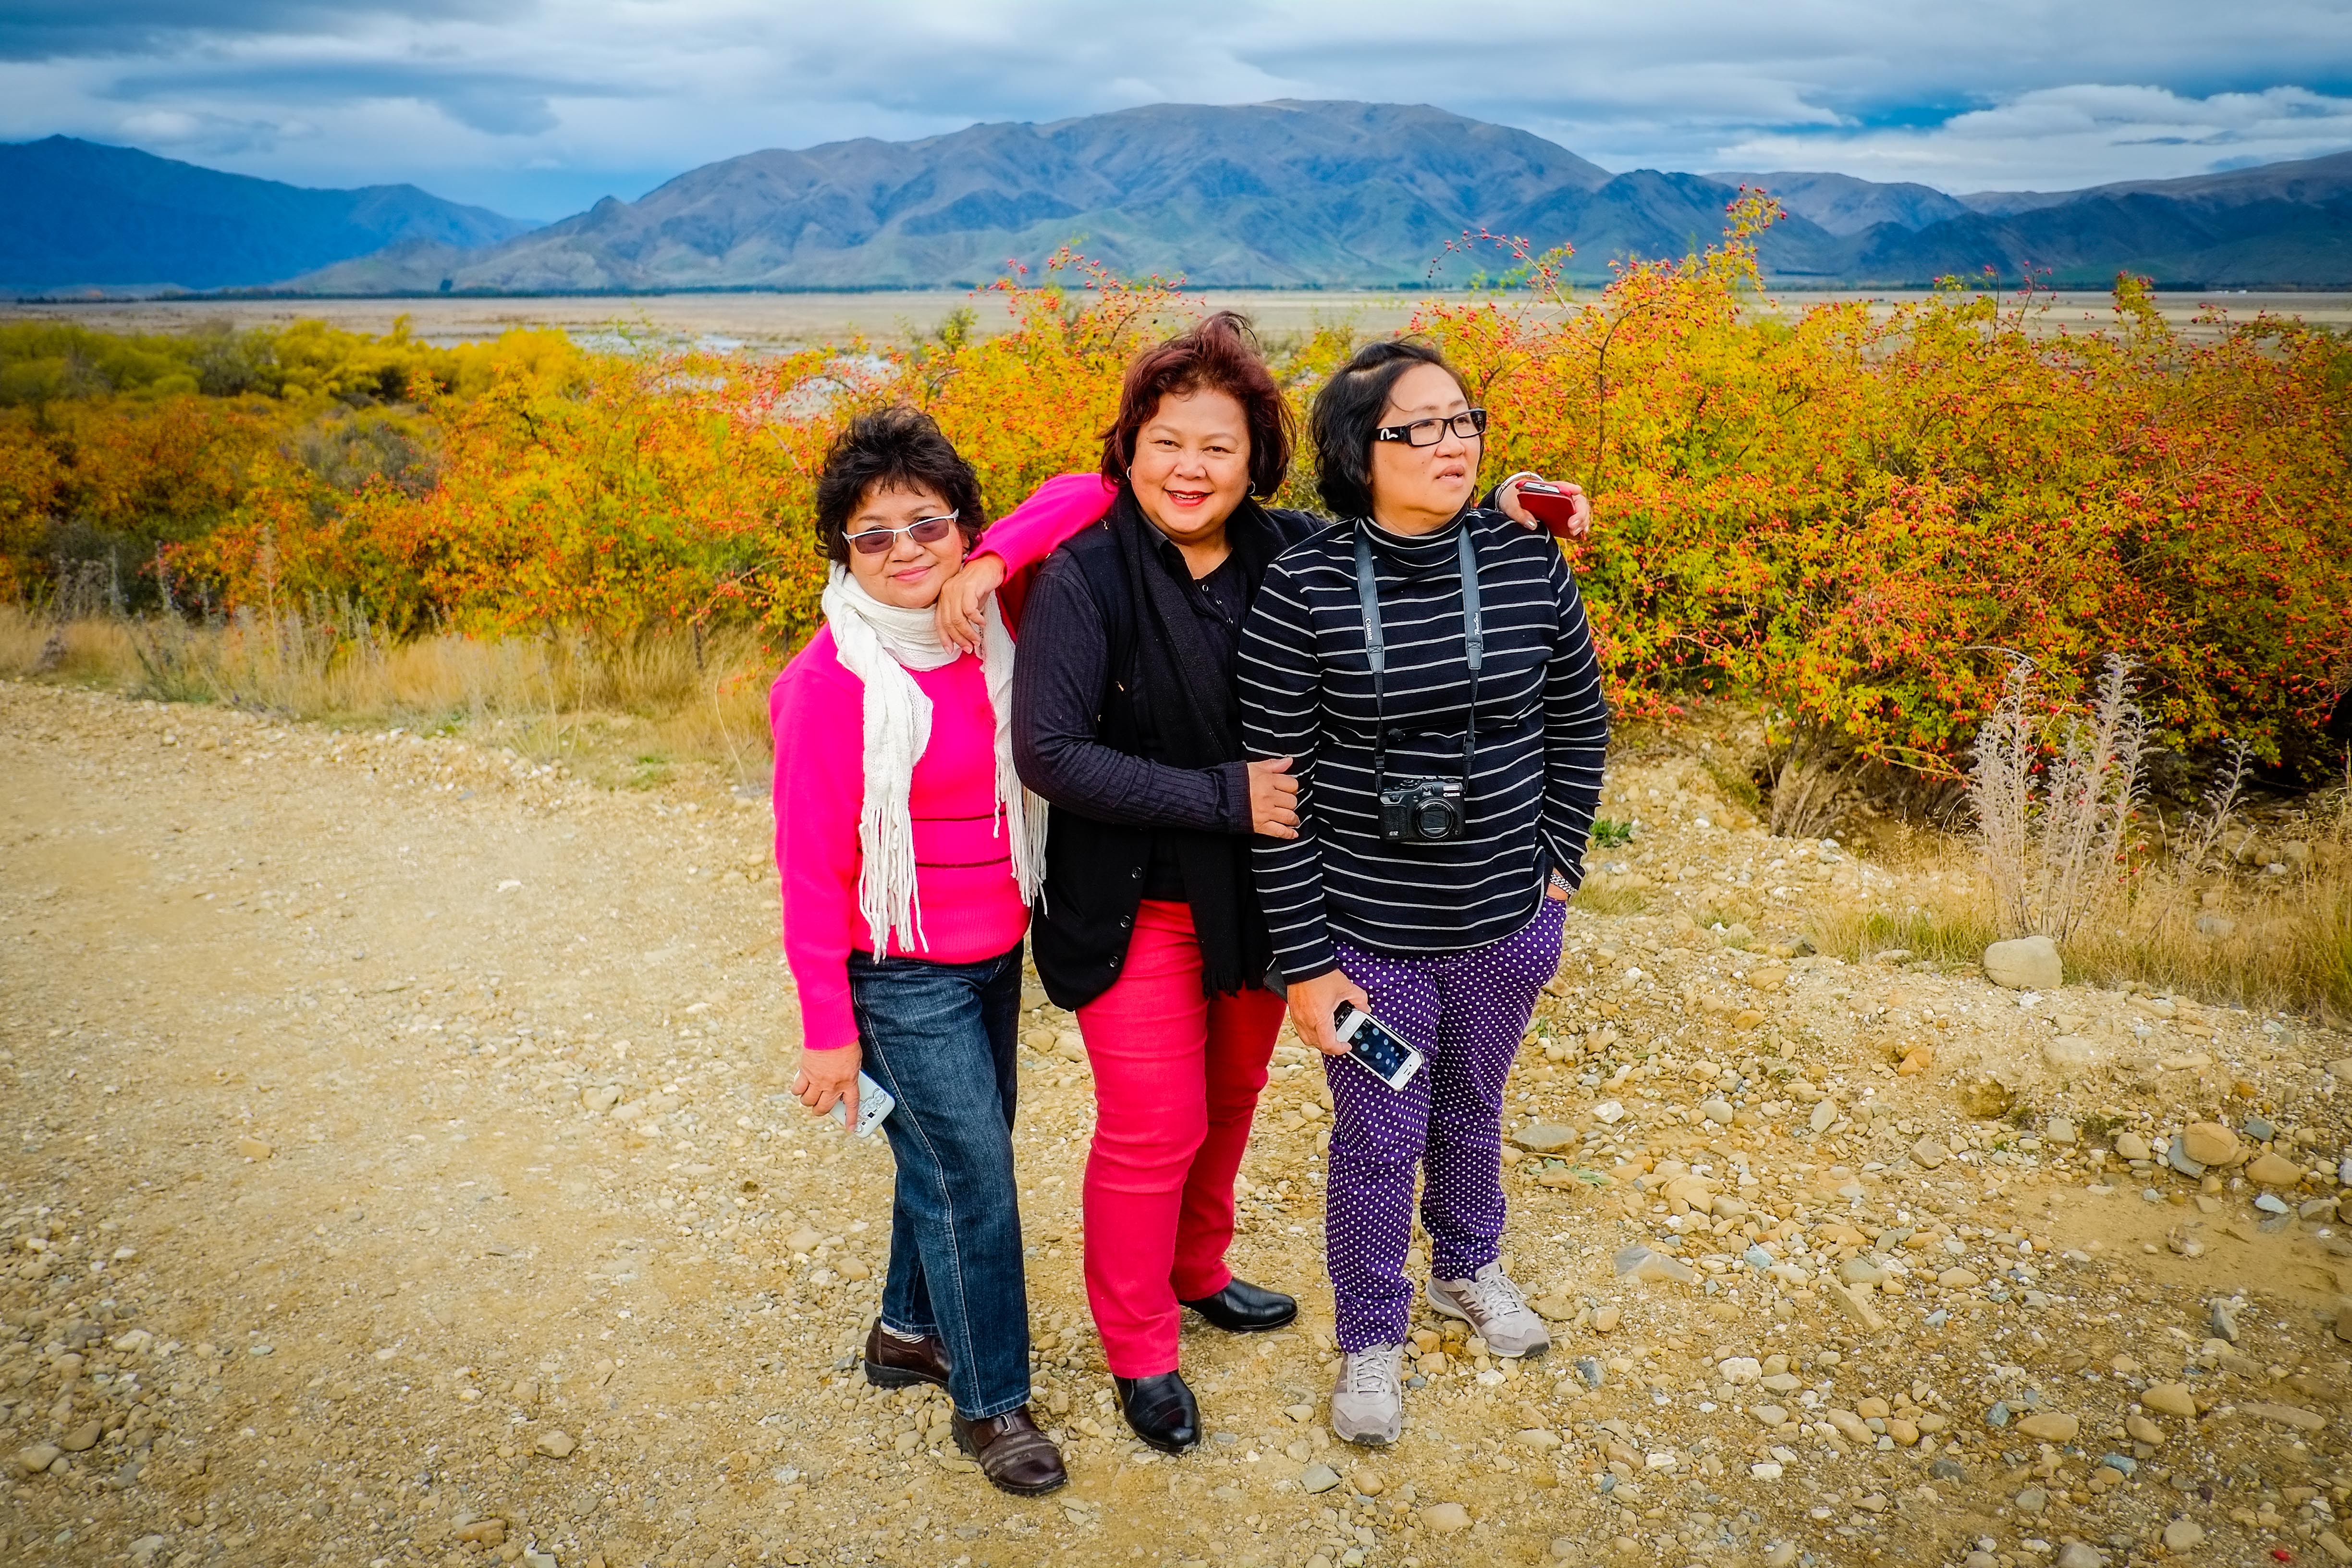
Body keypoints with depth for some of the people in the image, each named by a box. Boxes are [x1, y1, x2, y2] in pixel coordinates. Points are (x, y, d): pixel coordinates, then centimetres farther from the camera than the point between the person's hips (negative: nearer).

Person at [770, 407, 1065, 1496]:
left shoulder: (989, 625, -4)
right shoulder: (834, 683, -18)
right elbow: (811, 869, -13)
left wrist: (989, 565, -19)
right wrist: (828, 1029, -10)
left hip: (996, 955, 6)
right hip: (905, 976, -6)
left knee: (948, 1154, 20)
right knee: (972, 1177, 3)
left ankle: (909, 1331, 43)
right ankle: (992, 1401, 23)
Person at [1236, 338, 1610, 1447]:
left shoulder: (1527, 563, -7)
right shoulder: (1302, 589, -17)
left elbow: (1578, 724, 7)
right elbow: (1276, 785, -13)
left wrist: (1557, 869, 5)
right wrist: (1306, 963, -11)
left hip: (1508, 925, 3)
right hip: (1367, 935, -3)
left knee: (1472, 1105, 25)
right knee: (1378, 1139, 12)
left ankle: (1468, 1267, 53)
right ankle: (1371, 1340, 37)